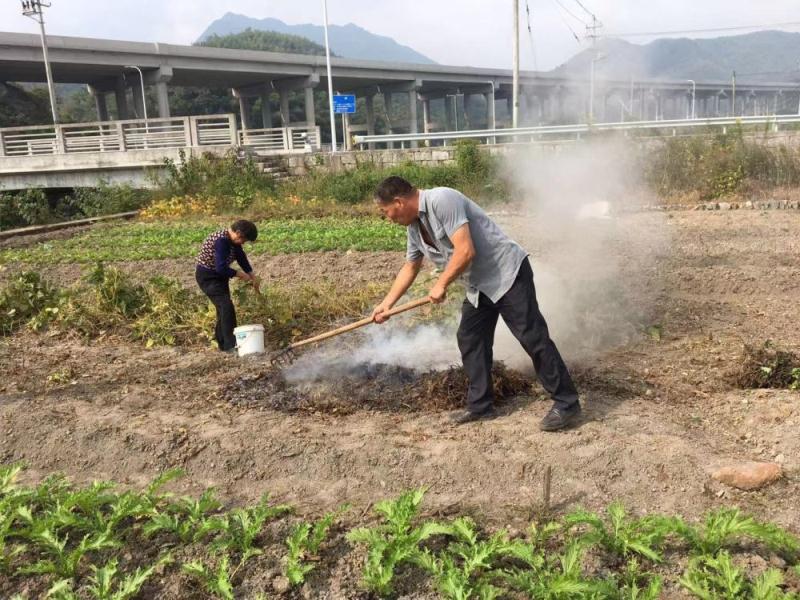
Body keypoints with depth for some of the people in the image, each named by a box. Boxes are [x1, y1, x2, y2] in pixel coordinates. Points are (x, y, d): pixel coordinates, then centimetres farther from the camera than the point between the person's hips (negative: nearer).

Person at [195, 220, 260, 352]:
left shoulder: (234, 240, 0)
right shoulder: (221, 240, -29)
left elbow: (241, 257, 13)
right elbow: (221, 268, -32)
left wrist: (252, 276, 9)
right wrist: (240, 274, -19)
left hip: (219, 275, 10)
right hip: (207, 276, -10)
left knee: (224, 308, 13)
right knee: (226, 306, -16)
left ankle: (222, 342, 24)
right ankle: (230, 345, -13)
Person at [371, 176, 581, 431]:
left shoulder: (441, 200, -21)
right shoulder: (414, 227, 8)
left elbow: (465, 251, -27)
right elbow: (409, 268, 23)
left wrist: (440, 285, -15)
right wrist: (386, 304, 20)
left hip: (507, 273, -10)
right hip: (479, 286, 10)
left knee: (533, 338, -9)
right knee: (469, 341, 9)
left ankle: (566, 404, -1)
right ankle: (481, 405, 19)